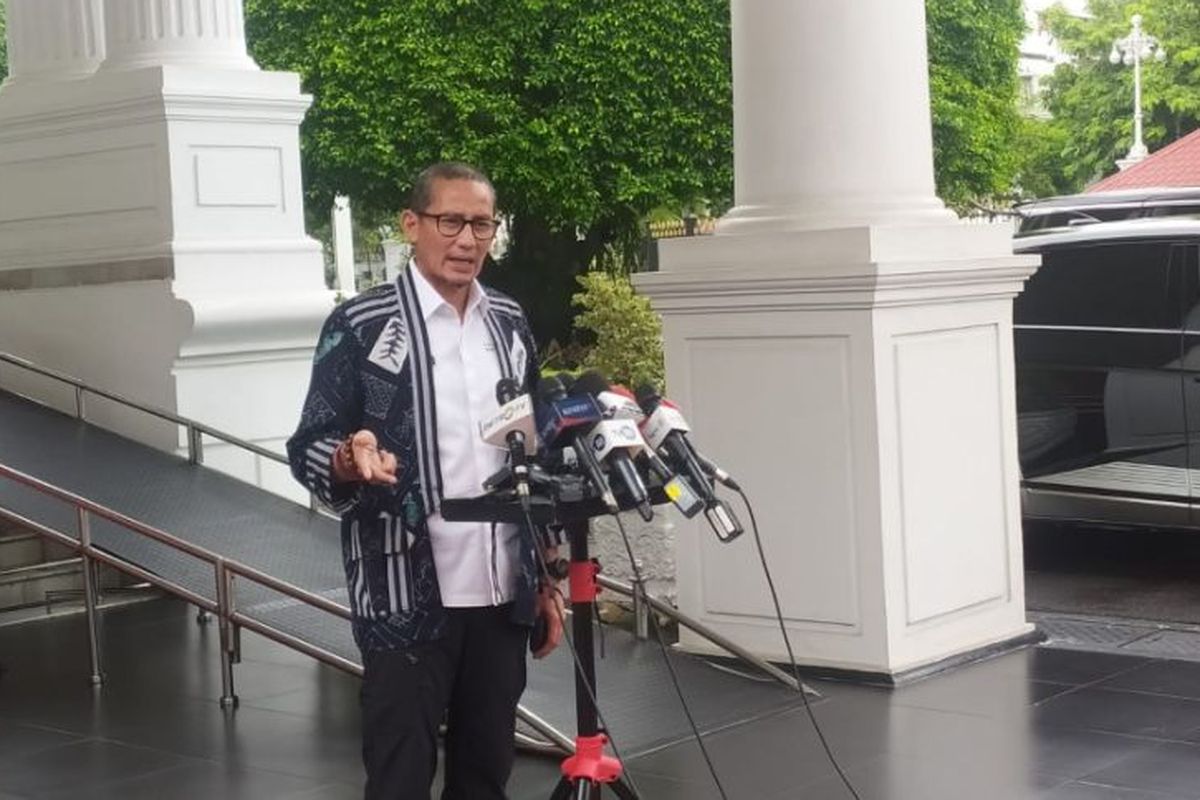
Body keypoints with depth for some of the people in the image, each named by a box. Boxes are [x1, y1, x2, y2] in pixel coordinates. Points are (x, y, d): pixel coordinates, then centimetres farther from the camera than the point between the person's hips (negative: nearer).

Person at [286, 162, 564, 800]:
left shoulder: (510, 324, 10)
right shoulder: (359, 326, -5)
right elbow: (307, 449, -6)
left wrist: (545, 579, 14)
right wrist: (351, 459, -30)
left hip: (502, 594, 5)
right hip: (406, 598, -5)